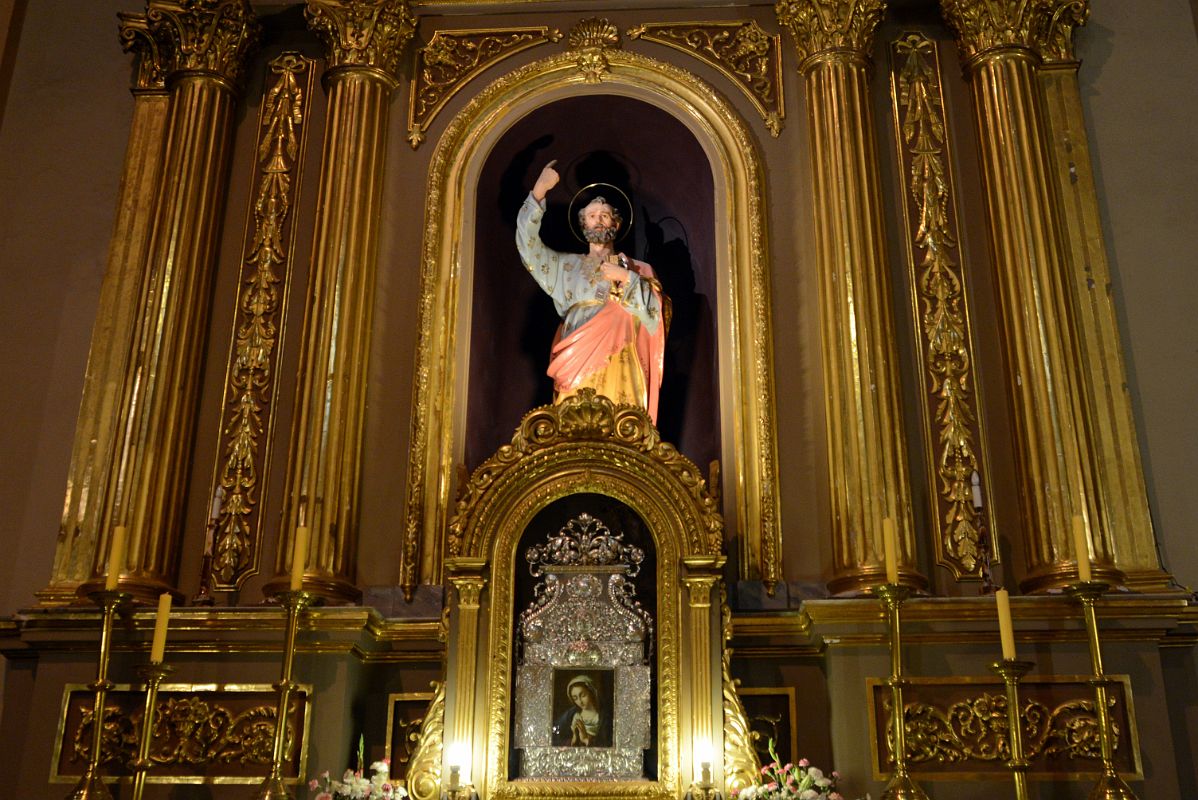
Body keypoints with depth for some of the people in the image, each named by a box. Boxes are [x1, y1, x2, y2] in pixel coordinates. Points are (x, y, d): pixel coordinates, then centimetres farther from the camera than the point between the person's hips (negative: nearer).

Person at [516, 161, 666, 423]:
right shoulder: (566, 265, 20)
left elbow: (654, 315, 6)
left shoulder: (637, 270, 18)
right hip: (576, 363, 1)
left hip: (618, 365, -1)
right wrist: (539, 191, 4)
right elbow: (528, 244, 9)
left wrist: (626, 279, -3)